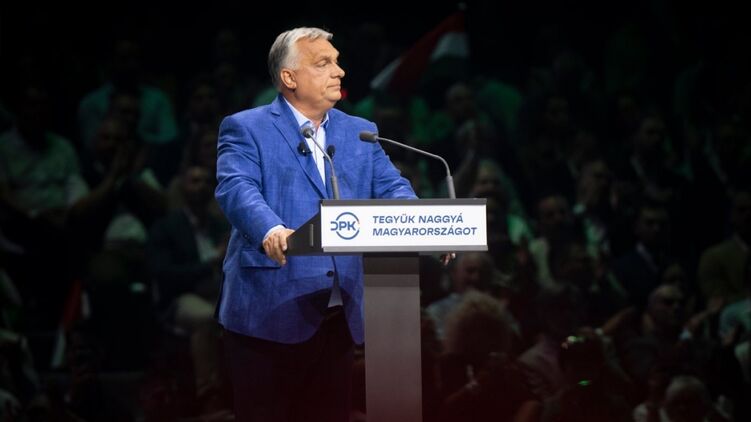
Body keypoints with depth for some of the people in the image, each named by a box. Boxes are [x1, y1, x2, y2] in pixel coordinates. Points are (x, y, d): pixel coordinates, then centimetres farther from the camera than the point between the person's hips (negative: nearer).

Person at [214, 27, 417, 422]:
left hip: (339, 316, 5)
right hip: (270, 313, -5)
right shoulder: (246, 129, 0)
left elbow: (392, 189, 7)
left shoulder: (360, 133, 17)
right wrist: (270, 230, -38)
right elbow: (236, 189, -16)